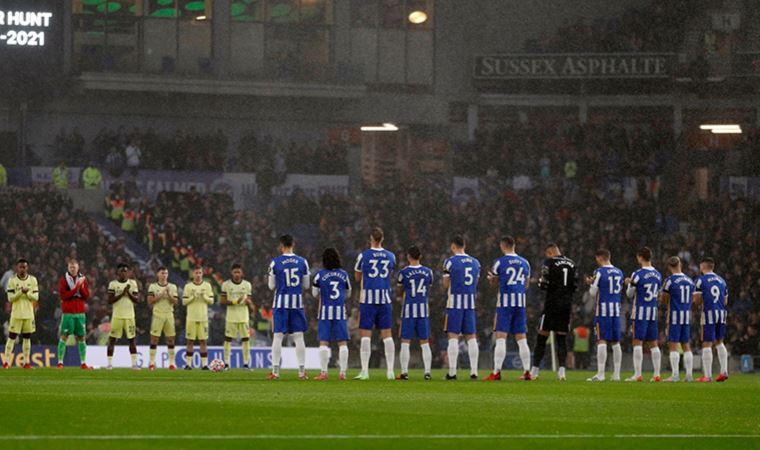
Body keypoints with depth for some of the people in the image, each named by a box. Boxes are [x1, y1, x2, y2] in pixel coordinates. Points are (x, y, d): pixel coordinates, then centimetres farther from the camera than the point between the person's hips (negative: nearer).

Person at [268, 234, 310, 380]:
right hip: (297, 302, 2)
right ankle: (302, 371, 2)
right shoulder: (302, 262, 2)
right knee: (298, 337, 4)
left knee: (278, 336, 2)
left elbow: (272, 286, 2)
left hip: (281, 302, -2)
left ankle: (275, 371, 0)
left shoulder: (276, 263, -4)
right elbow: (306, 285, 8)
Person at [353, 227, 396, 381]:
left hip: (367, 299, -3)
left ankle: (365, 371, -6)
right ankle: (390, 371, 3)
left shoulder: (363, 256, -4)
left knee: (366, 335, -1)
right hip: (385, 299, 3)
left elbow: (357, 278, 9)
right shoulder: (390, 256, 5)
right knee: (387, 335, 6)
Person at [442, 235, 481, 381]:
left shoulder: (450, 262, -7)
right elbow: (475, 283, 14)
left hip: (455, 301, -4)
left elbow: (446, 284, -1)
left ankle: (452, 372, -7)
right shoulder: (475, 262, 9)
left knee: (453, 336, -3)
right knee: (471, 336, 6)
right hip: (470, 301, 4)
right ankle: (474, 371, 2)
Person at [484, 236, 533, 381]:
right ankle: (527, 372, 7)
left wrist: (491, 278, 26)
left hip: (505, 302, -4)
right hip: (520, 302, 4)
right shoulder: (524, 263, 9)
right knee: (521, 339, 9)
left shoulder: (500, 262, -5)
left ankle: (496, 372, -11)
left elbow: (494, 284, 4)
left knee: (500, 337, -5)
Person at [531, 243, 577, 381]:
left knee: (542, 337, 2)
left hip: (552, 303, -5)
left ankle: (534, 370, 2)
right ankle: (562, 369, -5)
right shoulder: (571, 264, 11)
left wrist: (540, 281, 9)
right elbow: (575, 286, 11)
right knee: (562, 337, 7)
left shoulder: (549, 263, -7)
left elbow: (544, 284, -11)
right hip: (567, 304, 5)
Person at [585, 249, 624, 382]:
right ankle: (616, 374, 11)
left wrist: (591, 283, 16)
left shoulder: (600, 272, -9)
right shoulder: (619, 272, 10)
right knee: (615, 342, 10)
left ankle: (600, 374, -12)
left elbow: (593, 293, -7)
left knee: (602, 341, -7)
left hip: (603, 309, -6)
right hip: (616, 309, 6)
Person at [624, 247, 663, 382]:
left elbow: (630, 294, -3)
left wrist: (629, 284, 19)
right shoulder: (658, 275, 8)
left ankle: (637, 375, -9)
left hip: (640, 310, -6)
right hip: (653, 311, 6)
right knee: (653, 343, 10)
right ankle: (656, 374, 7)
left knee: (638, 342, -4)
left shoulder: (638, 274, -11)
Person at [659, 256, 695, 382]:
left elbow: (663, 300, -3)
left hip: (675, 316, -5)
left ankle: (675, 375, -8)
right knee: (686, 346, 9)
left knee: (673, 346, -4)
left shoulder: (670, 280, -9)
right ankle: (689, 374, 6)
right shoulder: (689, 281, 8)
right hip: (687, 315, 5)